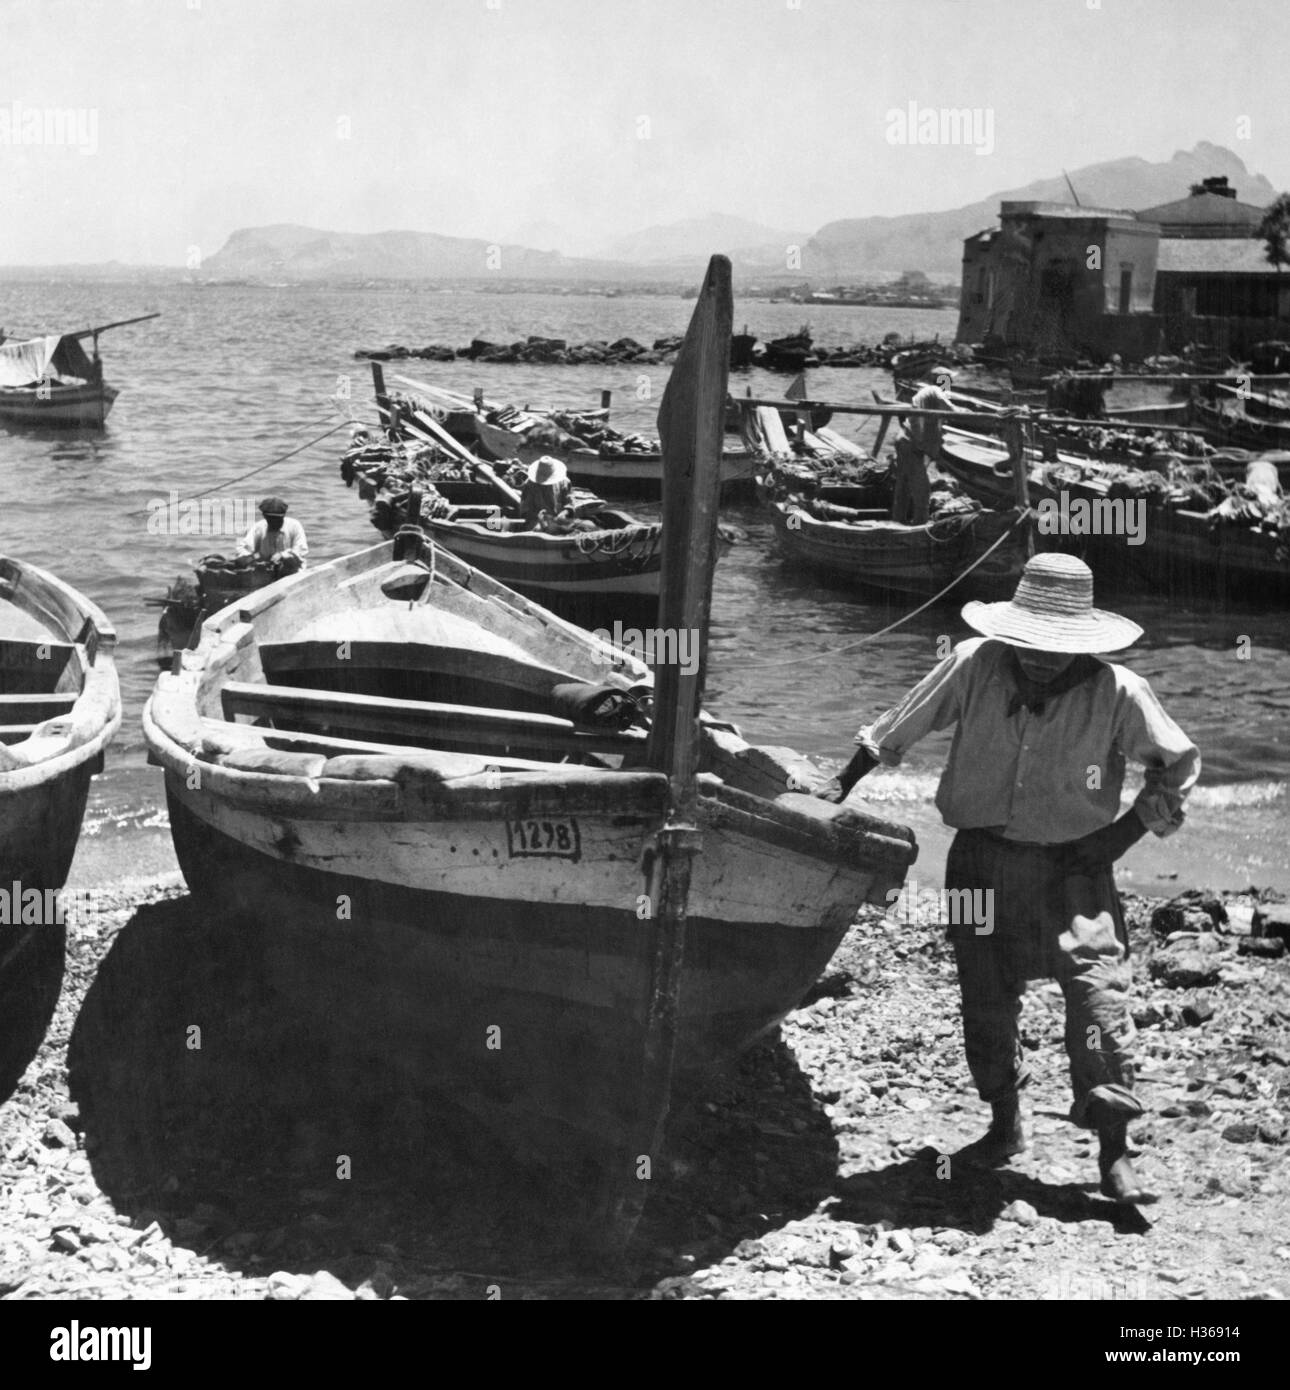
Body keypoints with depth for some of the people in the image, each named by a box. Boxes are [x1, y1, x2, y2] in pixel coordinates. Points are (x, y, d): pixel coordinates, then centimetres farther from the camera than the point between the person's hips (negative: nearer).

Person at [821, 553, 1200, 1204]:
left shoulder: (1117, 692, -13)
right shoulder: (975, 665, -10)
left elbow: (1179, 764, 2)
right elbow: (898, 728, 3)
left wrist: (1125, 832, -6)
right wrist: (842, 785, 6)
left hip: (1074, 864, -2)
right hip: (983, 859, 2)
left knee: (1098, 991, -14)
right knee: (985, 999, 8)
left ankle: (1113, 1152, -6)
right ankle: (1004, 1126, 29)